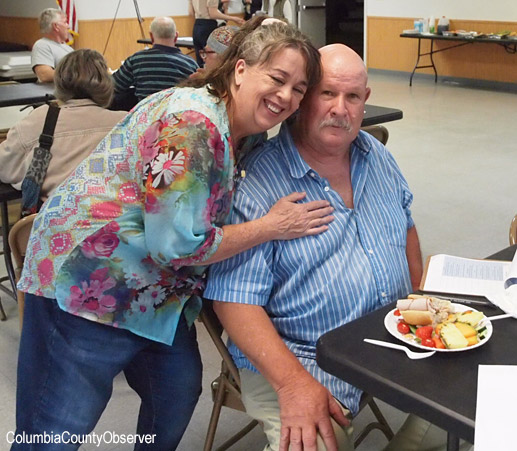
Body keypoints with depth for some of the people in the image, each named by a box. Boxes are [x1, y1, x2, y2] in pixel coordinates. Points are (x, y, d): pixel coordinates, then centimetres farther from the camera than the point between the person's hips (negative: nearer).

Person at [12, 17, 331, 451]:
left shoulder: (243, 134, 6)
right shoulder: (191, 124, -24)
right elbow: (178, 243, -25)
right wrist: (271, 227, -16)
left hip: (158, 292, 9)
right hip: (88, 281, -9)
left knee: (180, 391, 14)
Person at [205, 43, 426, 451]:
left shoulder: (377, 156, 8)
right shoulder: (253, 184, -15)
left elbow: (405, 223, 23)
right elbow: (235, 300, -18)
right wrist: (294, 383, -27)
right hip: (300, 359, -7)